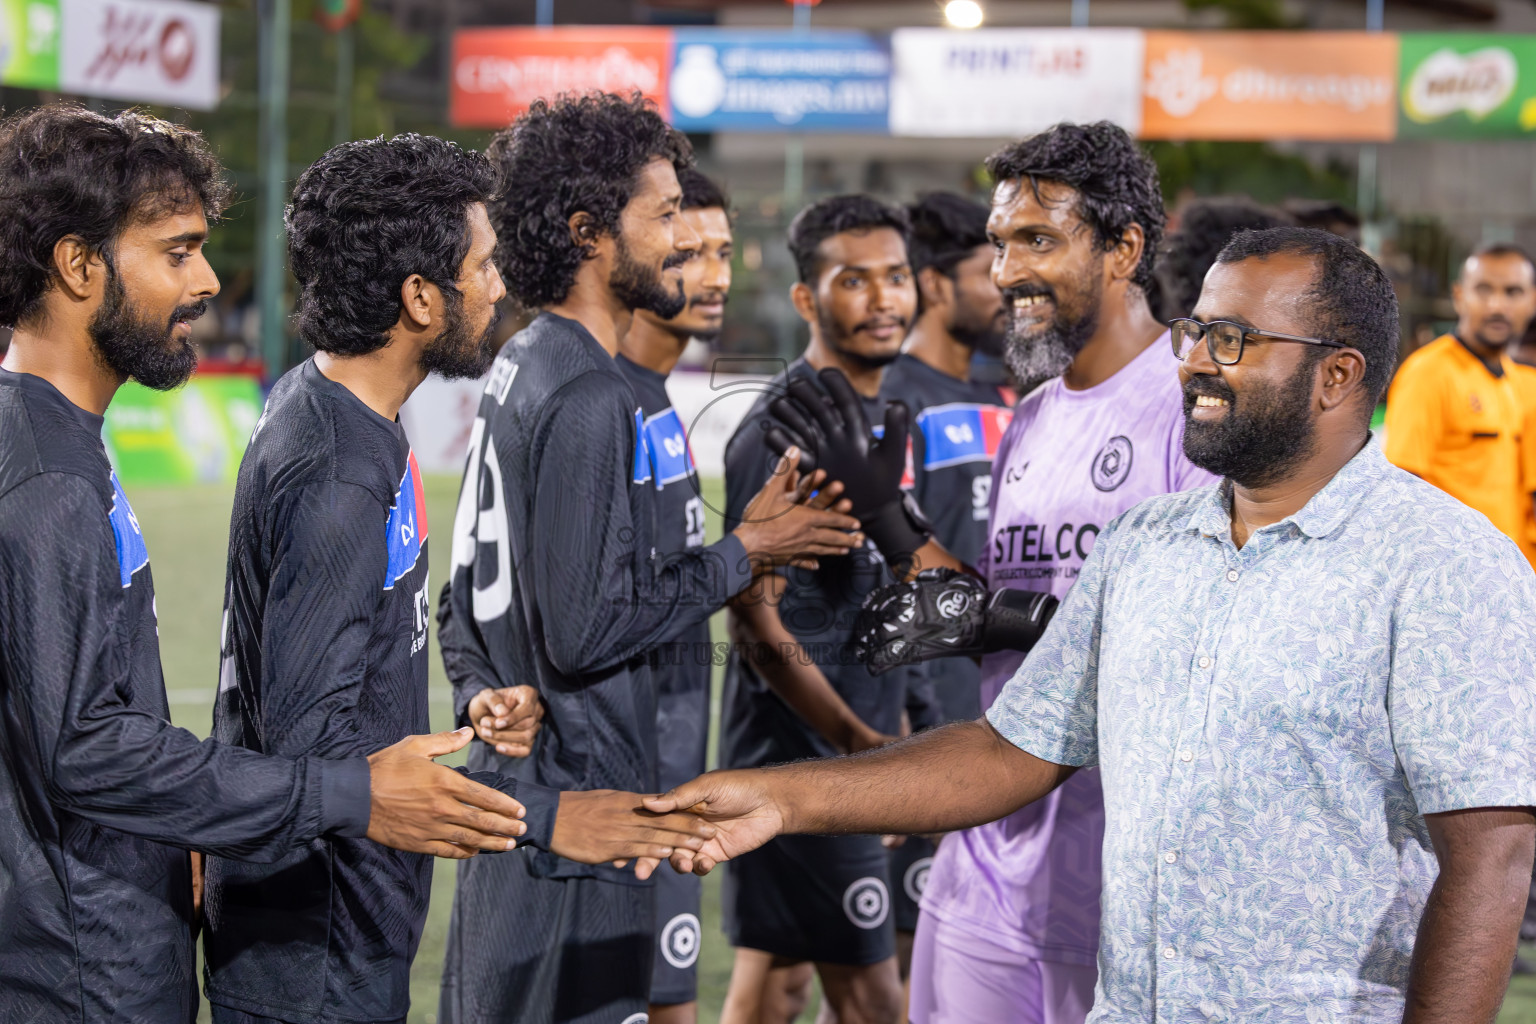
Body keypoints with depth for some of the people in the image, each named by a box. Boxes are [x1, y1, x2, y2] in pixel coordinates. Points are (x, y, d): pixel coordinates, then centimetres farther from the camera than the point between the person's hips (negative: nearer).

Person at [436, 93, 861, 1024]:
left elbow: (469, 590, 18)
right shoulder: (589, 398, -18)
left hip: (514, 780, 10)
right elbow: (585, 633, -22)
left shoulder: (521, 366, 12)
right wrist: (746, 552, -12)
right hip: (580, 809, -10)